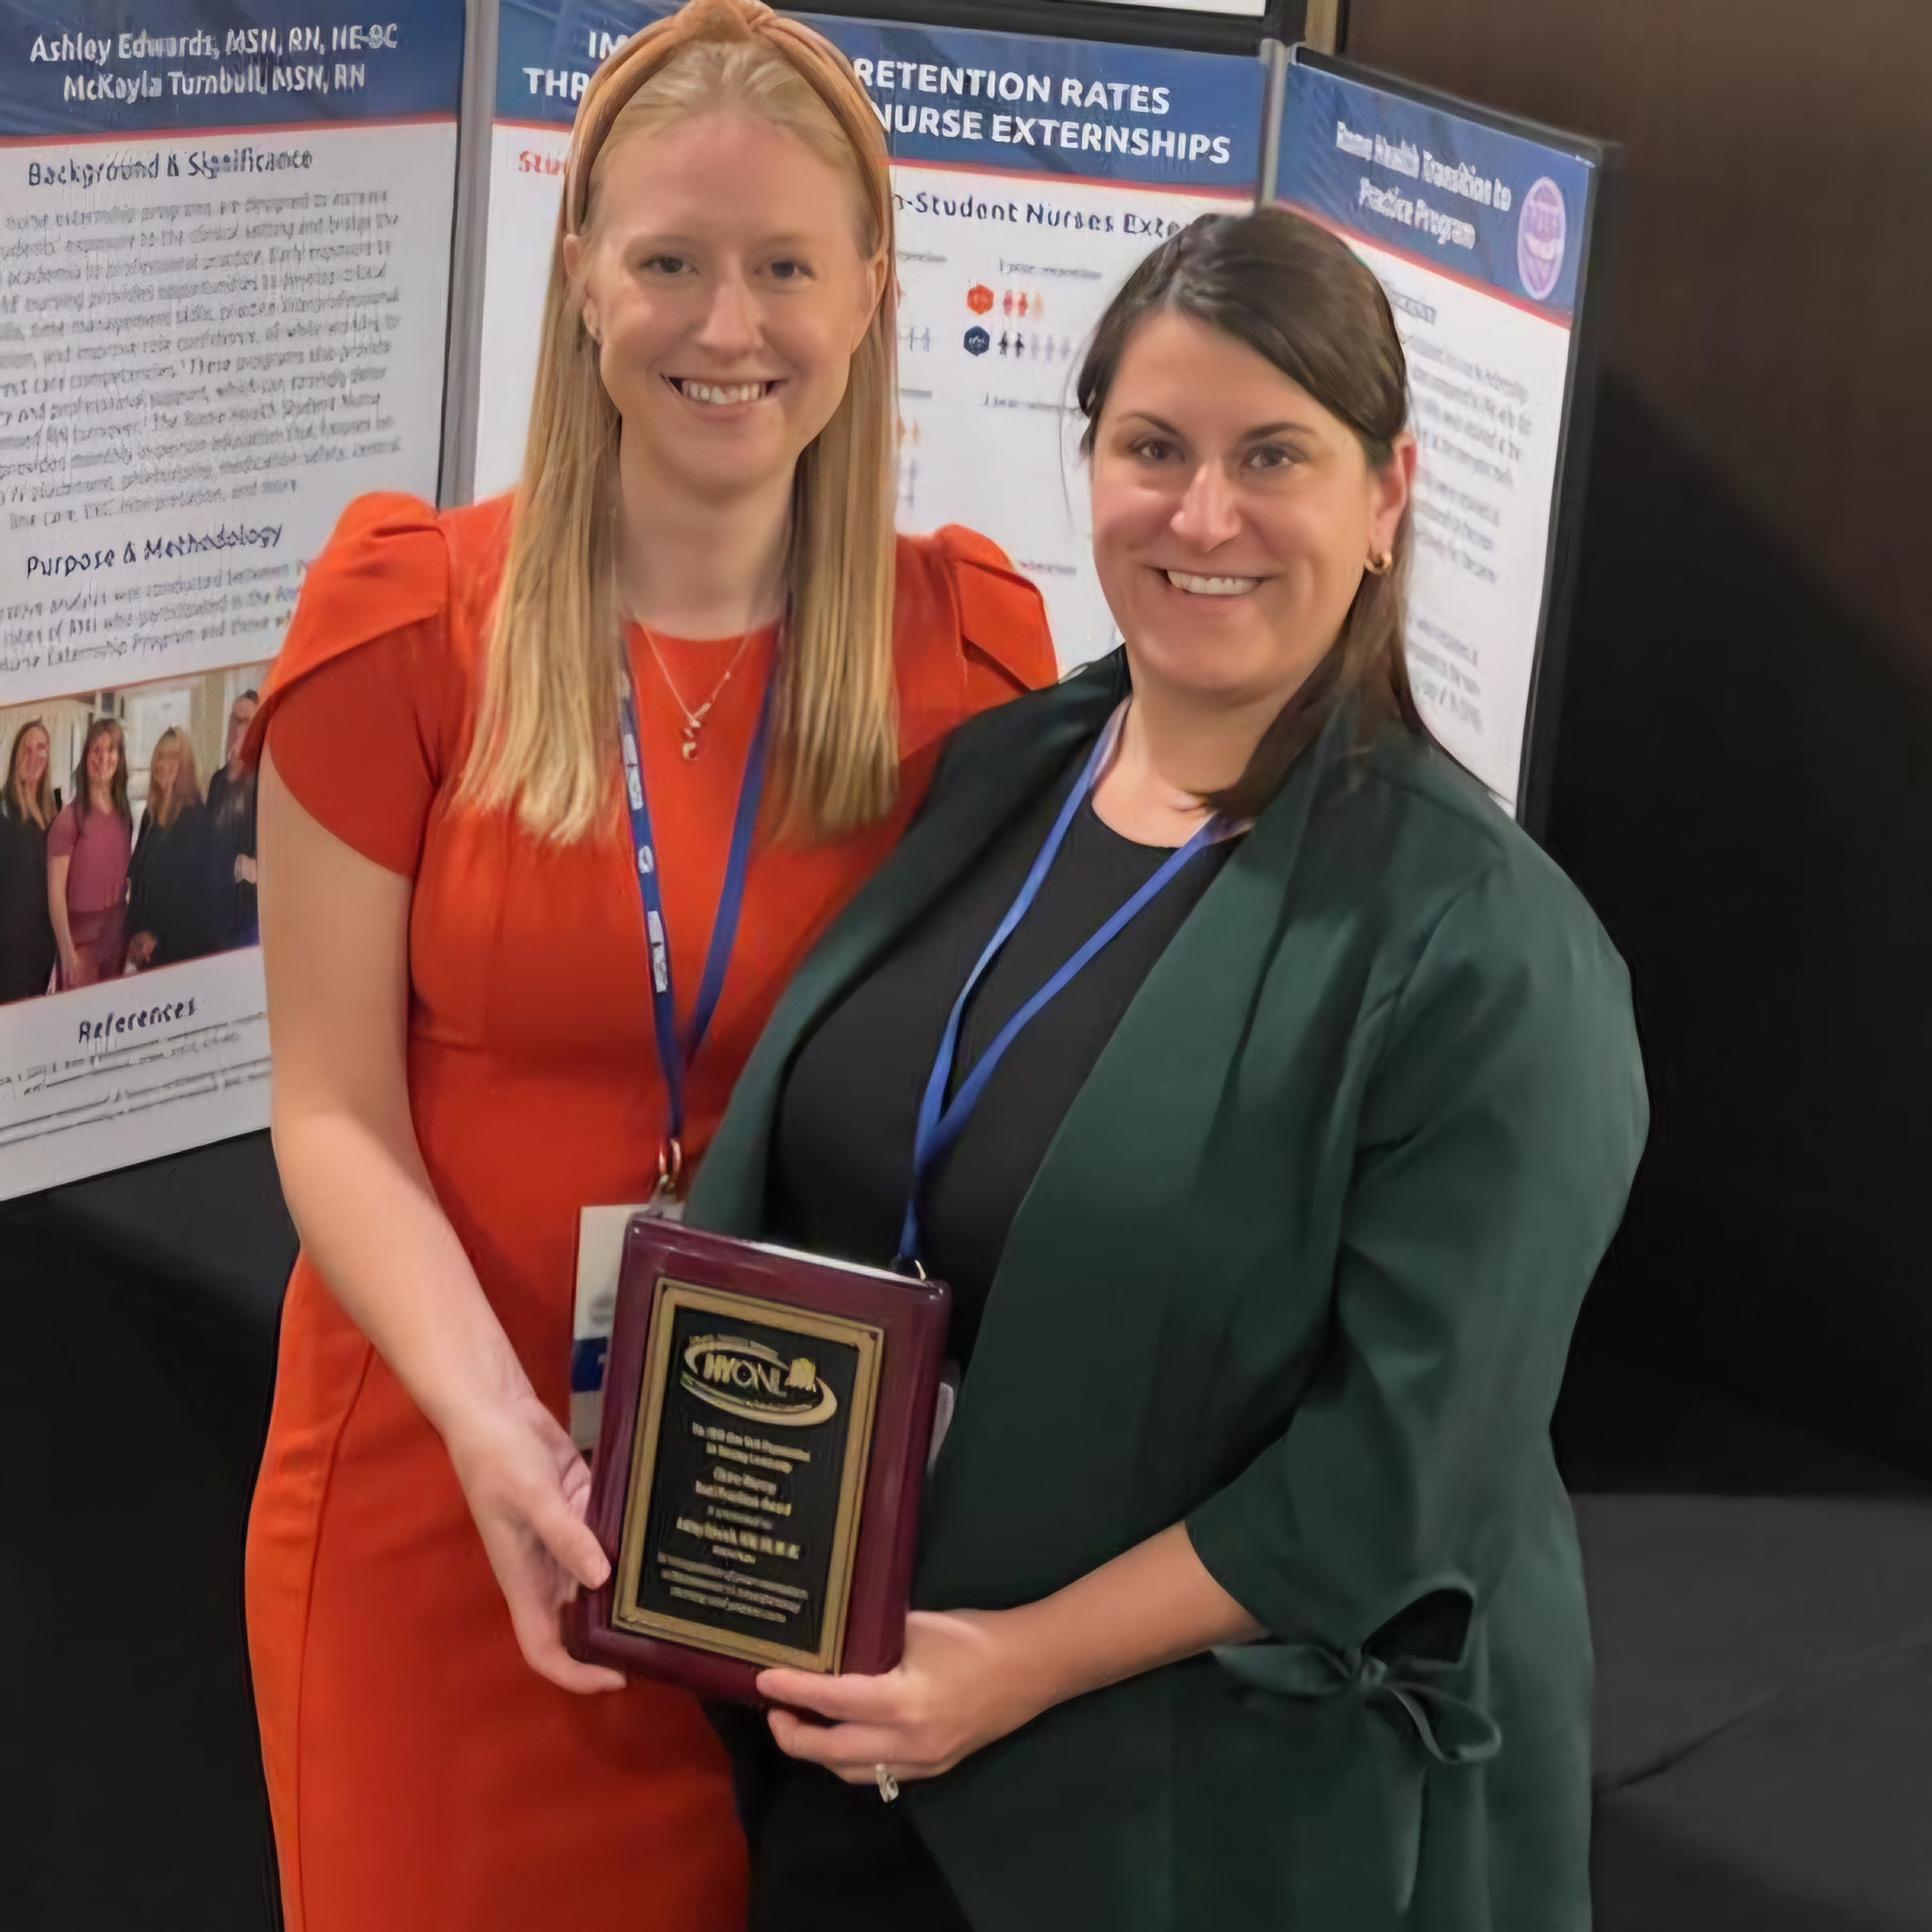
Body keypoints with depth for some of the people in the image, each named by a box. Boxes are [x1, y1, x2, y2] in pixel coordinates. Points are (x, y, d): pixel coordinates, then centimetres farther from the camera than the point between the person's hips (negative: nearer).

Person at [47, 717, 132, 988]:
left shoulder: (124, 816, 7)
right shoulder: (70, 817, -12)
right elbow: (55, 890, -14)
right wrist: (66, 949, -19)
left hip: (117, 932, 6)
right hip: (80, 935, -6)